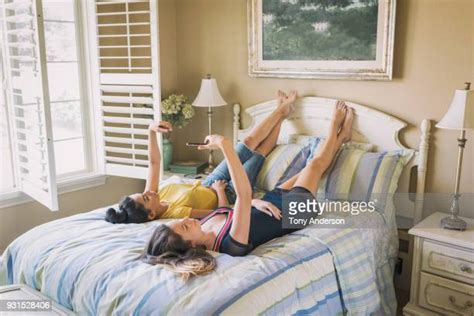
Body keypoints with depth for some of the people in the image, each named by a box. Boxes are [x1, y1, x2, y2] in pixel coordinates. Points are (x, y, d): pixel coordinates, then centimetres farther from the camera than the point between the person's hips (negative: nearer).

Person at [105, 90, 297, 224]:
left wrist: (151, 131, -23)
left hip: (207, 186, 6)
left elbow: (154, 162, -12)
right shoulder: (176, 212, -42)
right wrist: (220, 189, -20)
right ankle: (281, 111, 28)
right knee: (259, 151, 1)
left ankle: (281, 109, 25)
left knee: (248, 144, 3)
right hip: (227, 193, -6)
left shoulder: (149, 199, -21)